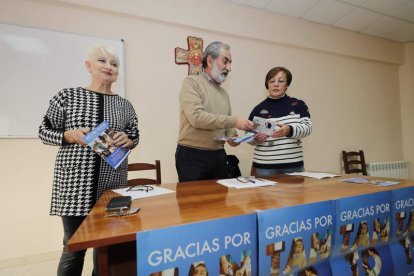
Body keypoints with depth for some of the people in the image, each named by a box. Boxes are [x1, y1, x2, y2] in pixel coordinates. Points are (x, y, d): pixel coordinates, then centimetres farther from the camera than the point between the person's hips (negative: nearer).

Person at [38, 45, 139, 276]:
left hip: (112, 183, 3)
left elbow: (135, 139, 13)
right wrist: (71, 135, -15)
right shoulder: (68, 96, 0)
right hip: (75, 182, -2)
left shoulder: (125, 105, 7)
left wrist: (126, 141, -9)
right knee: (73, 247, 4)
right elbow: (44, 132, 4)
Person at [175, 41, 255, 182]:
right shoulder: (191, 82, -5)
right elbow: (196, 117, -20)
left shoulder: (224, 93, 15)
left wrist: (232, 135, -1)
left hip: (219, 156, 6)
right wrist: (234, 121, -20)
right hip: (192, 156, -6)